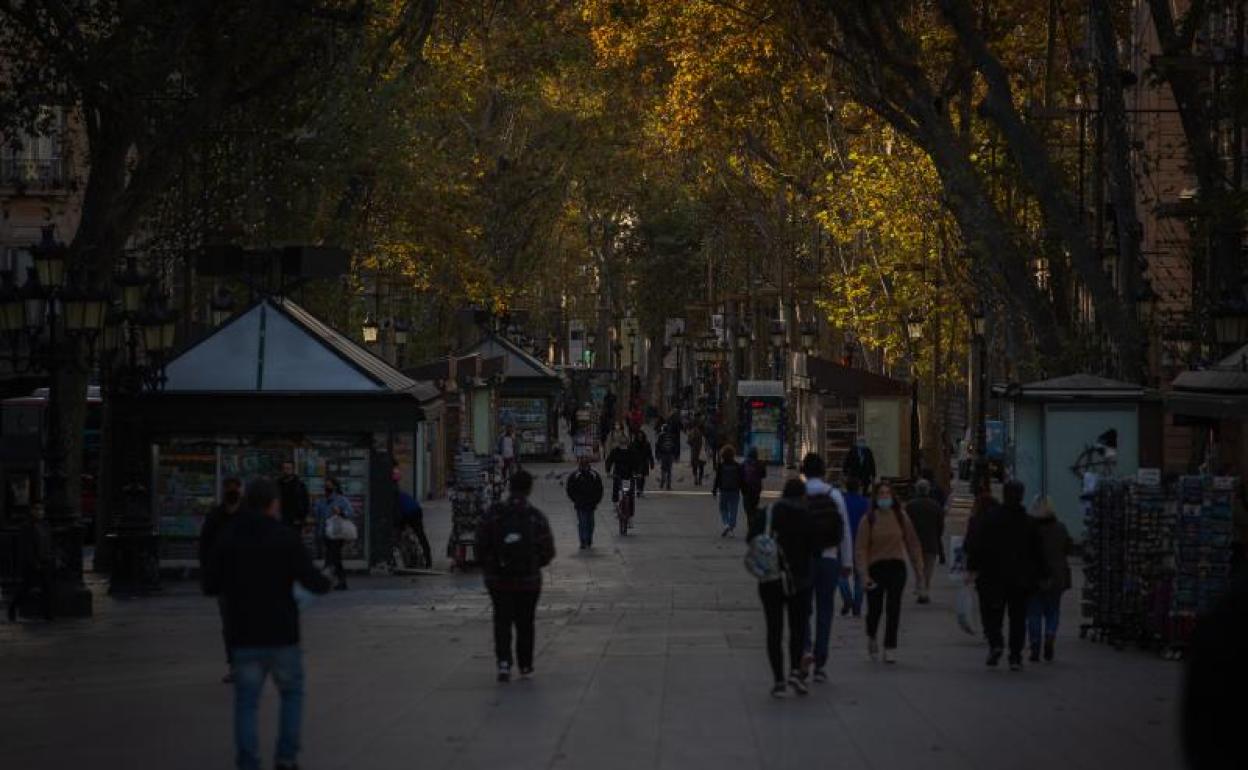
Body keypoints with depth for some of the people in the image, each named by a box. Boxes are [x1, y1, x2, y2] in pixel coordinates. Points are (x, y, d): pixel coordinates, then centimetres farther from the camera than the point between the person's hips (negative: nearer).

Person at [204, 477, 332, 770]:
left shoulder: (227, 538, 1)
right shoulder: (285, 537, -8)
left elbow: (210, 587, 3)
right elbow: (312, 580, -11)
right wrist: (325, 582, 11)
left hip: (243, 636, 2)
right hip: (281, 635, -2)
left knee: (246, 702, 7)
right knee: (291, 692, 17)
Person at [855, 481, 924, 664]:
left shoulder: (901, 517, 3)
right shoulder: (869, 519, -4)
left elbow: (912, 543, 8)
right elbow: (862, 548, -6)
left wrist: (918, 567, 4)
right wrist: (864, 574, -13)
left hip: (897, 567, 1)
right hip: (875, 567, -1)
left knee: (893, 609, -4)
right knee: (875, 609, 4)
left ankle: (890, 648, 1)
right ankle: (871, 638, 35)